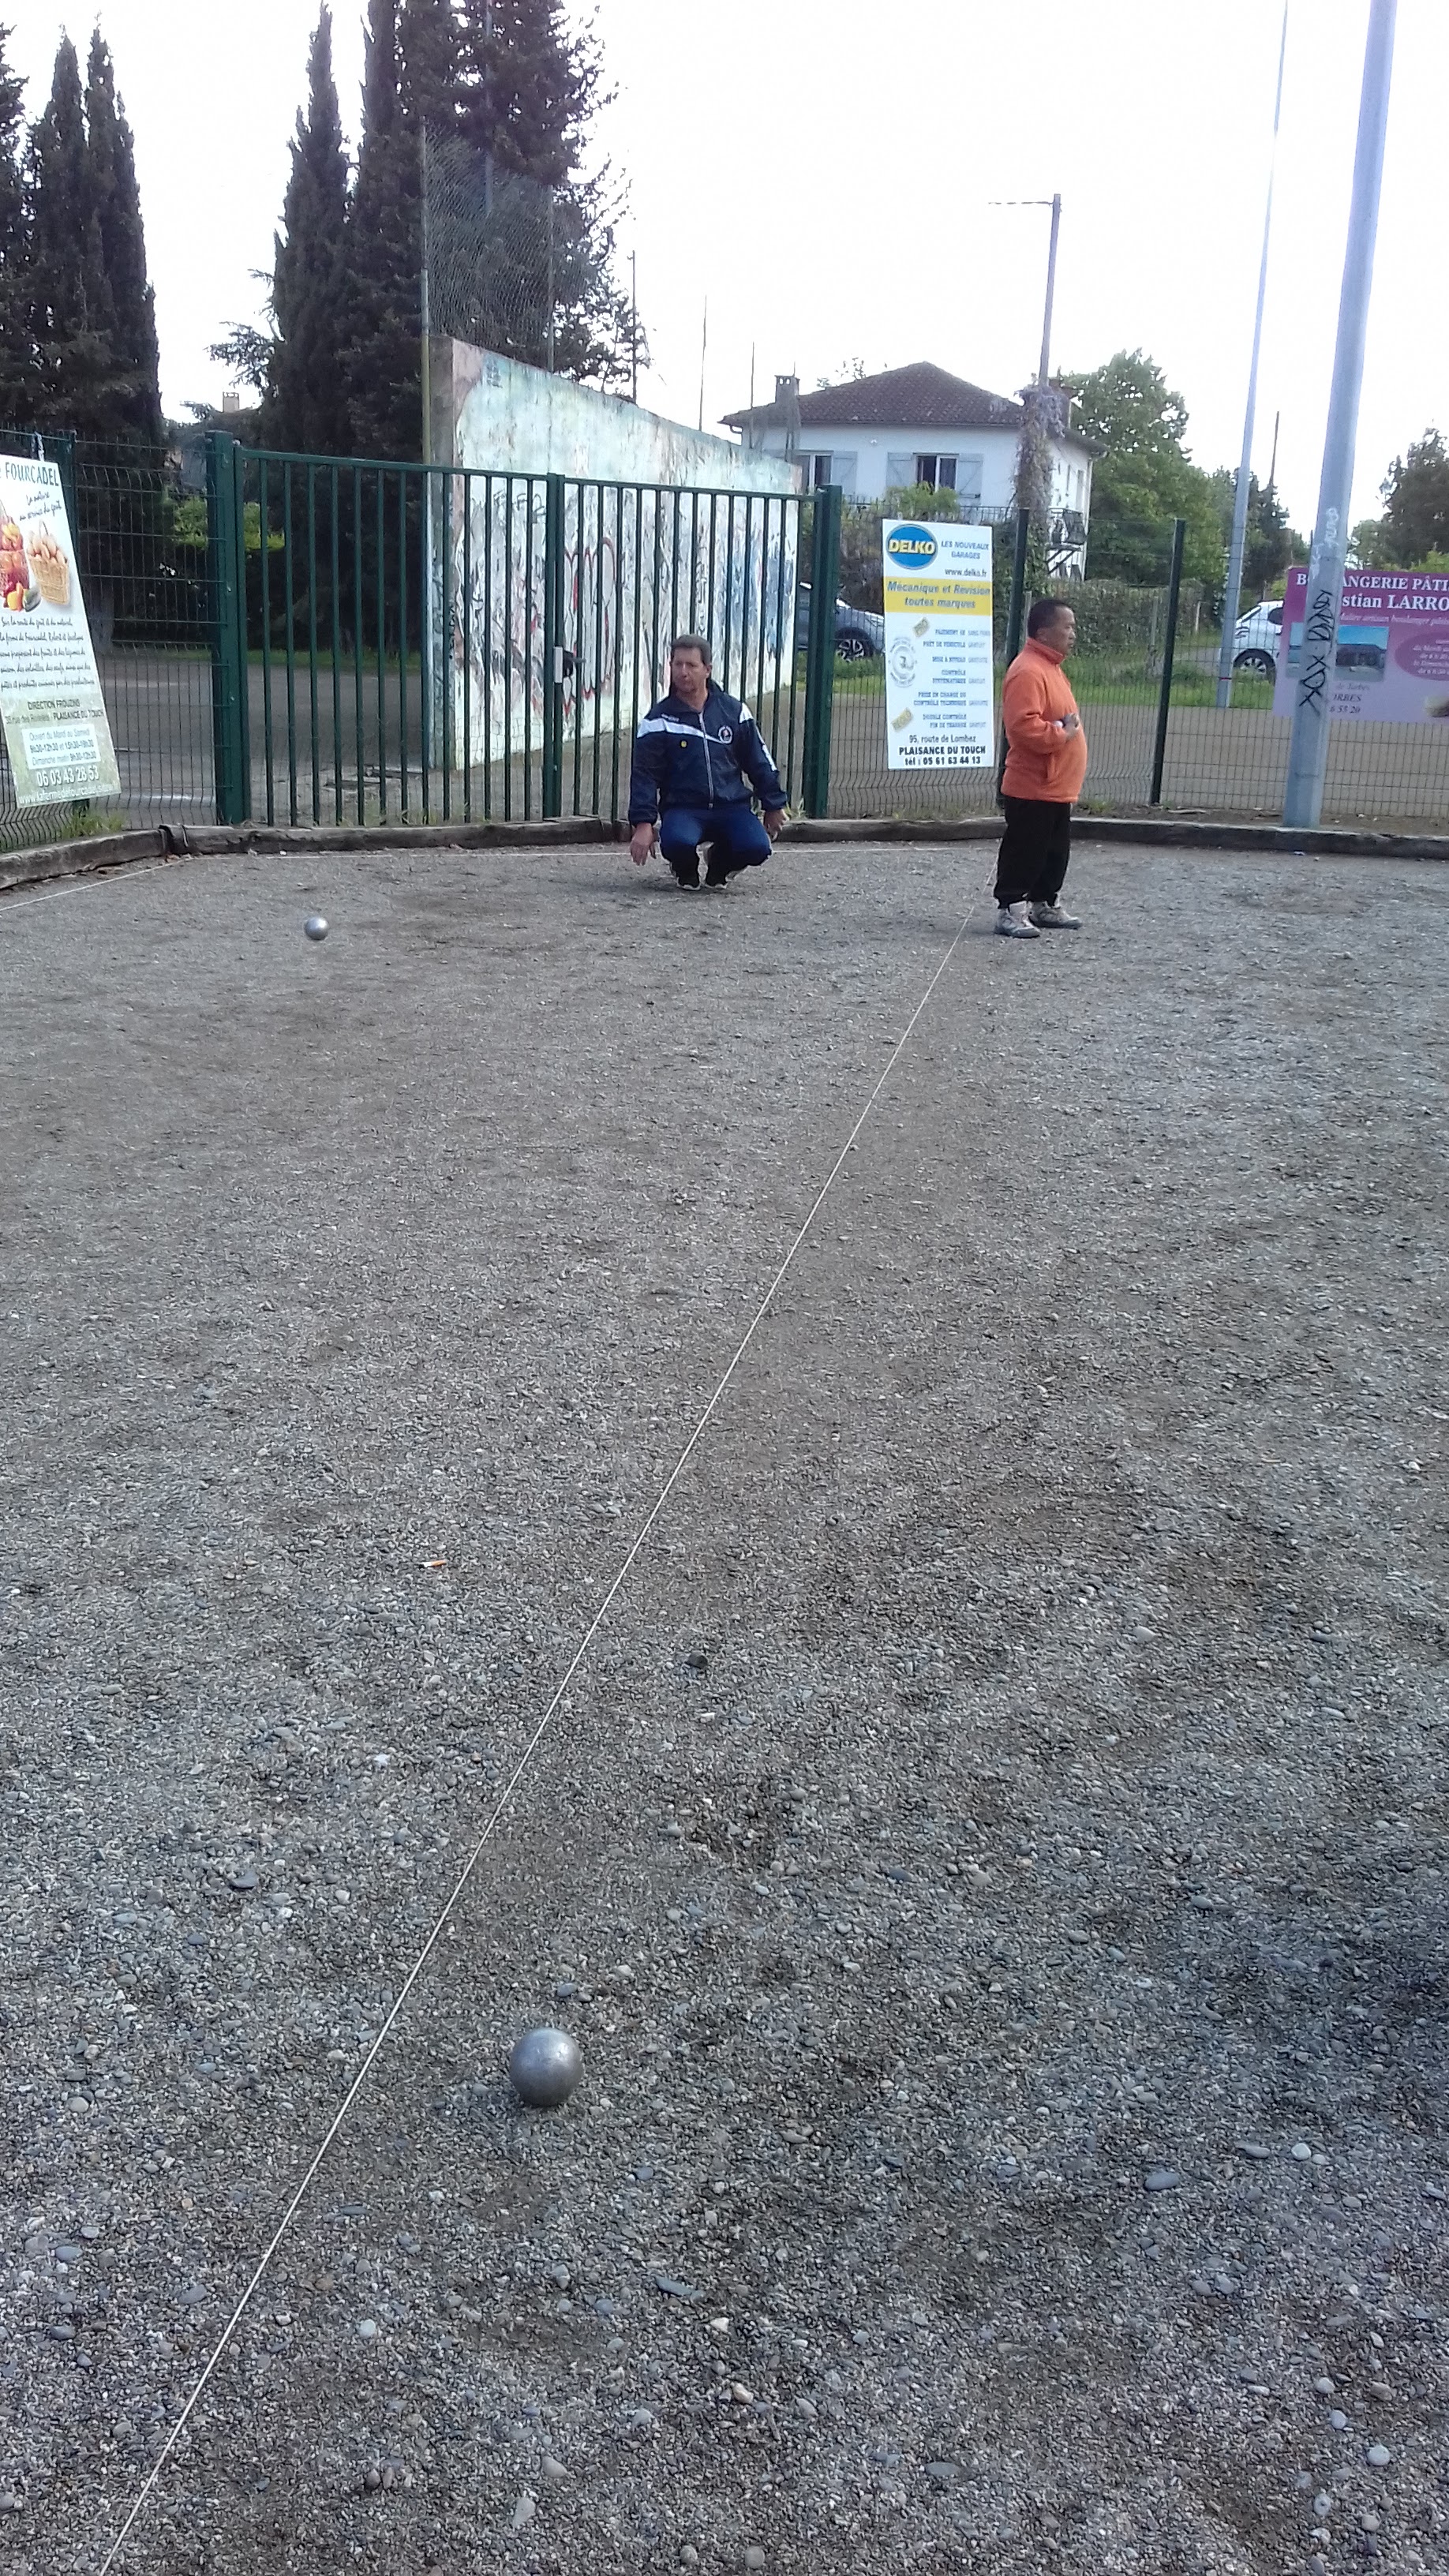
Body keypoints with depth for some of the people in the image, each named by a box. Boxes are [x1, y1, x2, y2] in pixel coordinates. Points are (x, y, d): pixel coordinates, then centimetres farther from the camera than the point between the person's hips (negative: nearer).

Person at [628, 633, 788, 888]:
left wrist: (773, 805, 17)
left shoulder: (733, 711, 8)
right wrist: (643, 823, -13)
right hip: (682, 808, -2)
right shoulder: (659, 719, 0)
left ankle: (719, 866, 12)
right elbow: (645, 774, -2)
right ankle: (686, 871, 5)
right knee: (678, 843, -36)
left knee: (757, 848, -25)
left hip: (733, 807, 2)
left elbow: (759, 762, 15)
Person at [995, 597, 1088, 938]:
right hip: (1032, 788, -10)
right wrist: (1062, 733, -21)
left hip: (1056, 788, 10)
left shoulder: (1050, 666, 15)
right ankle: (1010, 910, 3)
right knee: (1024, 851, -4)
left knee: (1055, 852, 17)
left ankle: (1043, 905, 27)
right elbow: (1024, 725, -29)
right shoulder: (1028, 671, -19)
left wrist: (1068, 727, 13)